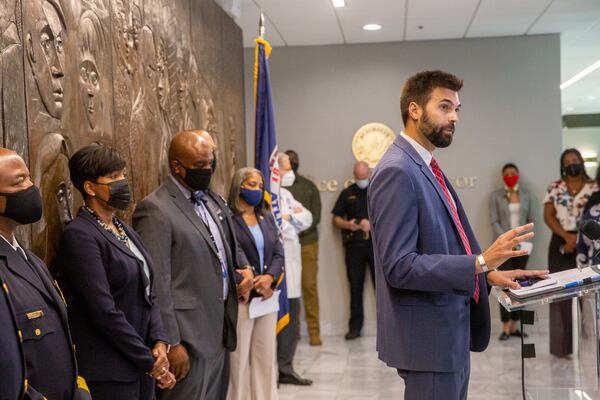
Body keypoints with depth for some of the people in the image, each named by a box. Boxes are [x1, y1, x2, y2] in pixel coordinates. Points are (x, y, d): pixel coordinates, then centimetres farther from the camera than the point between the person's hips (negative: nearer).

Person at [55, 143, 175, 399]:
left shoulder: (125, 230, 12)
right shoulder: (79, 236, -13)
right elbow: (104, 311, -18)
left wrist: (159, 341, -3)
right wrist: (148, 360, -13)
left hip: (141, 364, 7)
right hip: (108, 372, -7)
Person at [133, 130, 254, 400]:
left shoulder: (213, 200, 11)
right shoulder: (156, 209, -14)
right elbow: (156, 284, -17)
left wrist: (245, 268, 7)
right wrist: (171, 343, -17)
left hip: (219, 331, 8)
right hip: (187, 336, -8)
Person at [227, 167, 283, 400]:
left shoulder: (267, 218, 14)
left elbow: (278, 253, 8)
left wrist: (269, 278, -11)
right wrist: (253, 284, -13)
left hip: (267, 297, 6)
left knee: (266, 356, 12)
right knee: (239, 358, 3)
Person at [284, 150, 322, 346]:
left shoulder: (309, 186, 10)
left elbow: (316, 216, 5)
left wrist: (298, 230, -9)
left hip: (307, 243, 1)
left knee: (310, 286, -1)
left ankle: (314, 331, 5)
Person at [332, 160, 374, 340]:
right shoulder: (347, 193, 12)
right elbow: (336, 218, 12)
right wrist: (347, 224, -8)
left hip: (376, 243, -1)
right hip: (354, 244, 2)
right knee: (355, 286, 4)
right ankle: (355, 325, 11)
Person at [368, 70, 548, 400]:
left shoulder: (425, 167, 12)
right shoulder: (397, 172, -18)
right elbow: (400, 267, -24)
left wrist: (489, 273, 5)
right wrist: (481, 262, -26)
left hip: (450, 331, 10)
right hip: (428, 337, -10)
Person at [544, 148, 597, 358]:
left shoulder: (593, 188, 4)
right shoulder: (554, 188, 7)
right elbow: (548, 216, 2)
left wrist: (576, 241, -12)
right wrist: (567, 237, -11)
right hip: (561, 243, 1)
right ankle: (563, 345, 3)